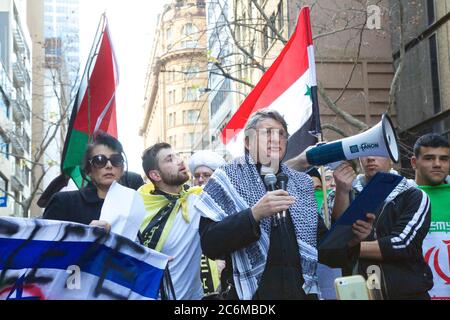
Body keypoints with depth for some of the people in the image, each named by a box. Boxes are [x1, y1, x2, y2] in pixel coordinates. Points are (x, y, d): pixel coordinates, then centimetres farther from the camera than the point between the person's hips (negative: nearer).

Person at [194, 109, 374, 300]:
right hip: (251, 291, -4)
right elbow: (210, 244, -12)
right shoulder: (227, 179, 0)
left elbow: (321, 246, 15)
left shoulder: (301, 184, 12)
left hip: (301, 290, 4)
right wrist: (255, 214, -23)